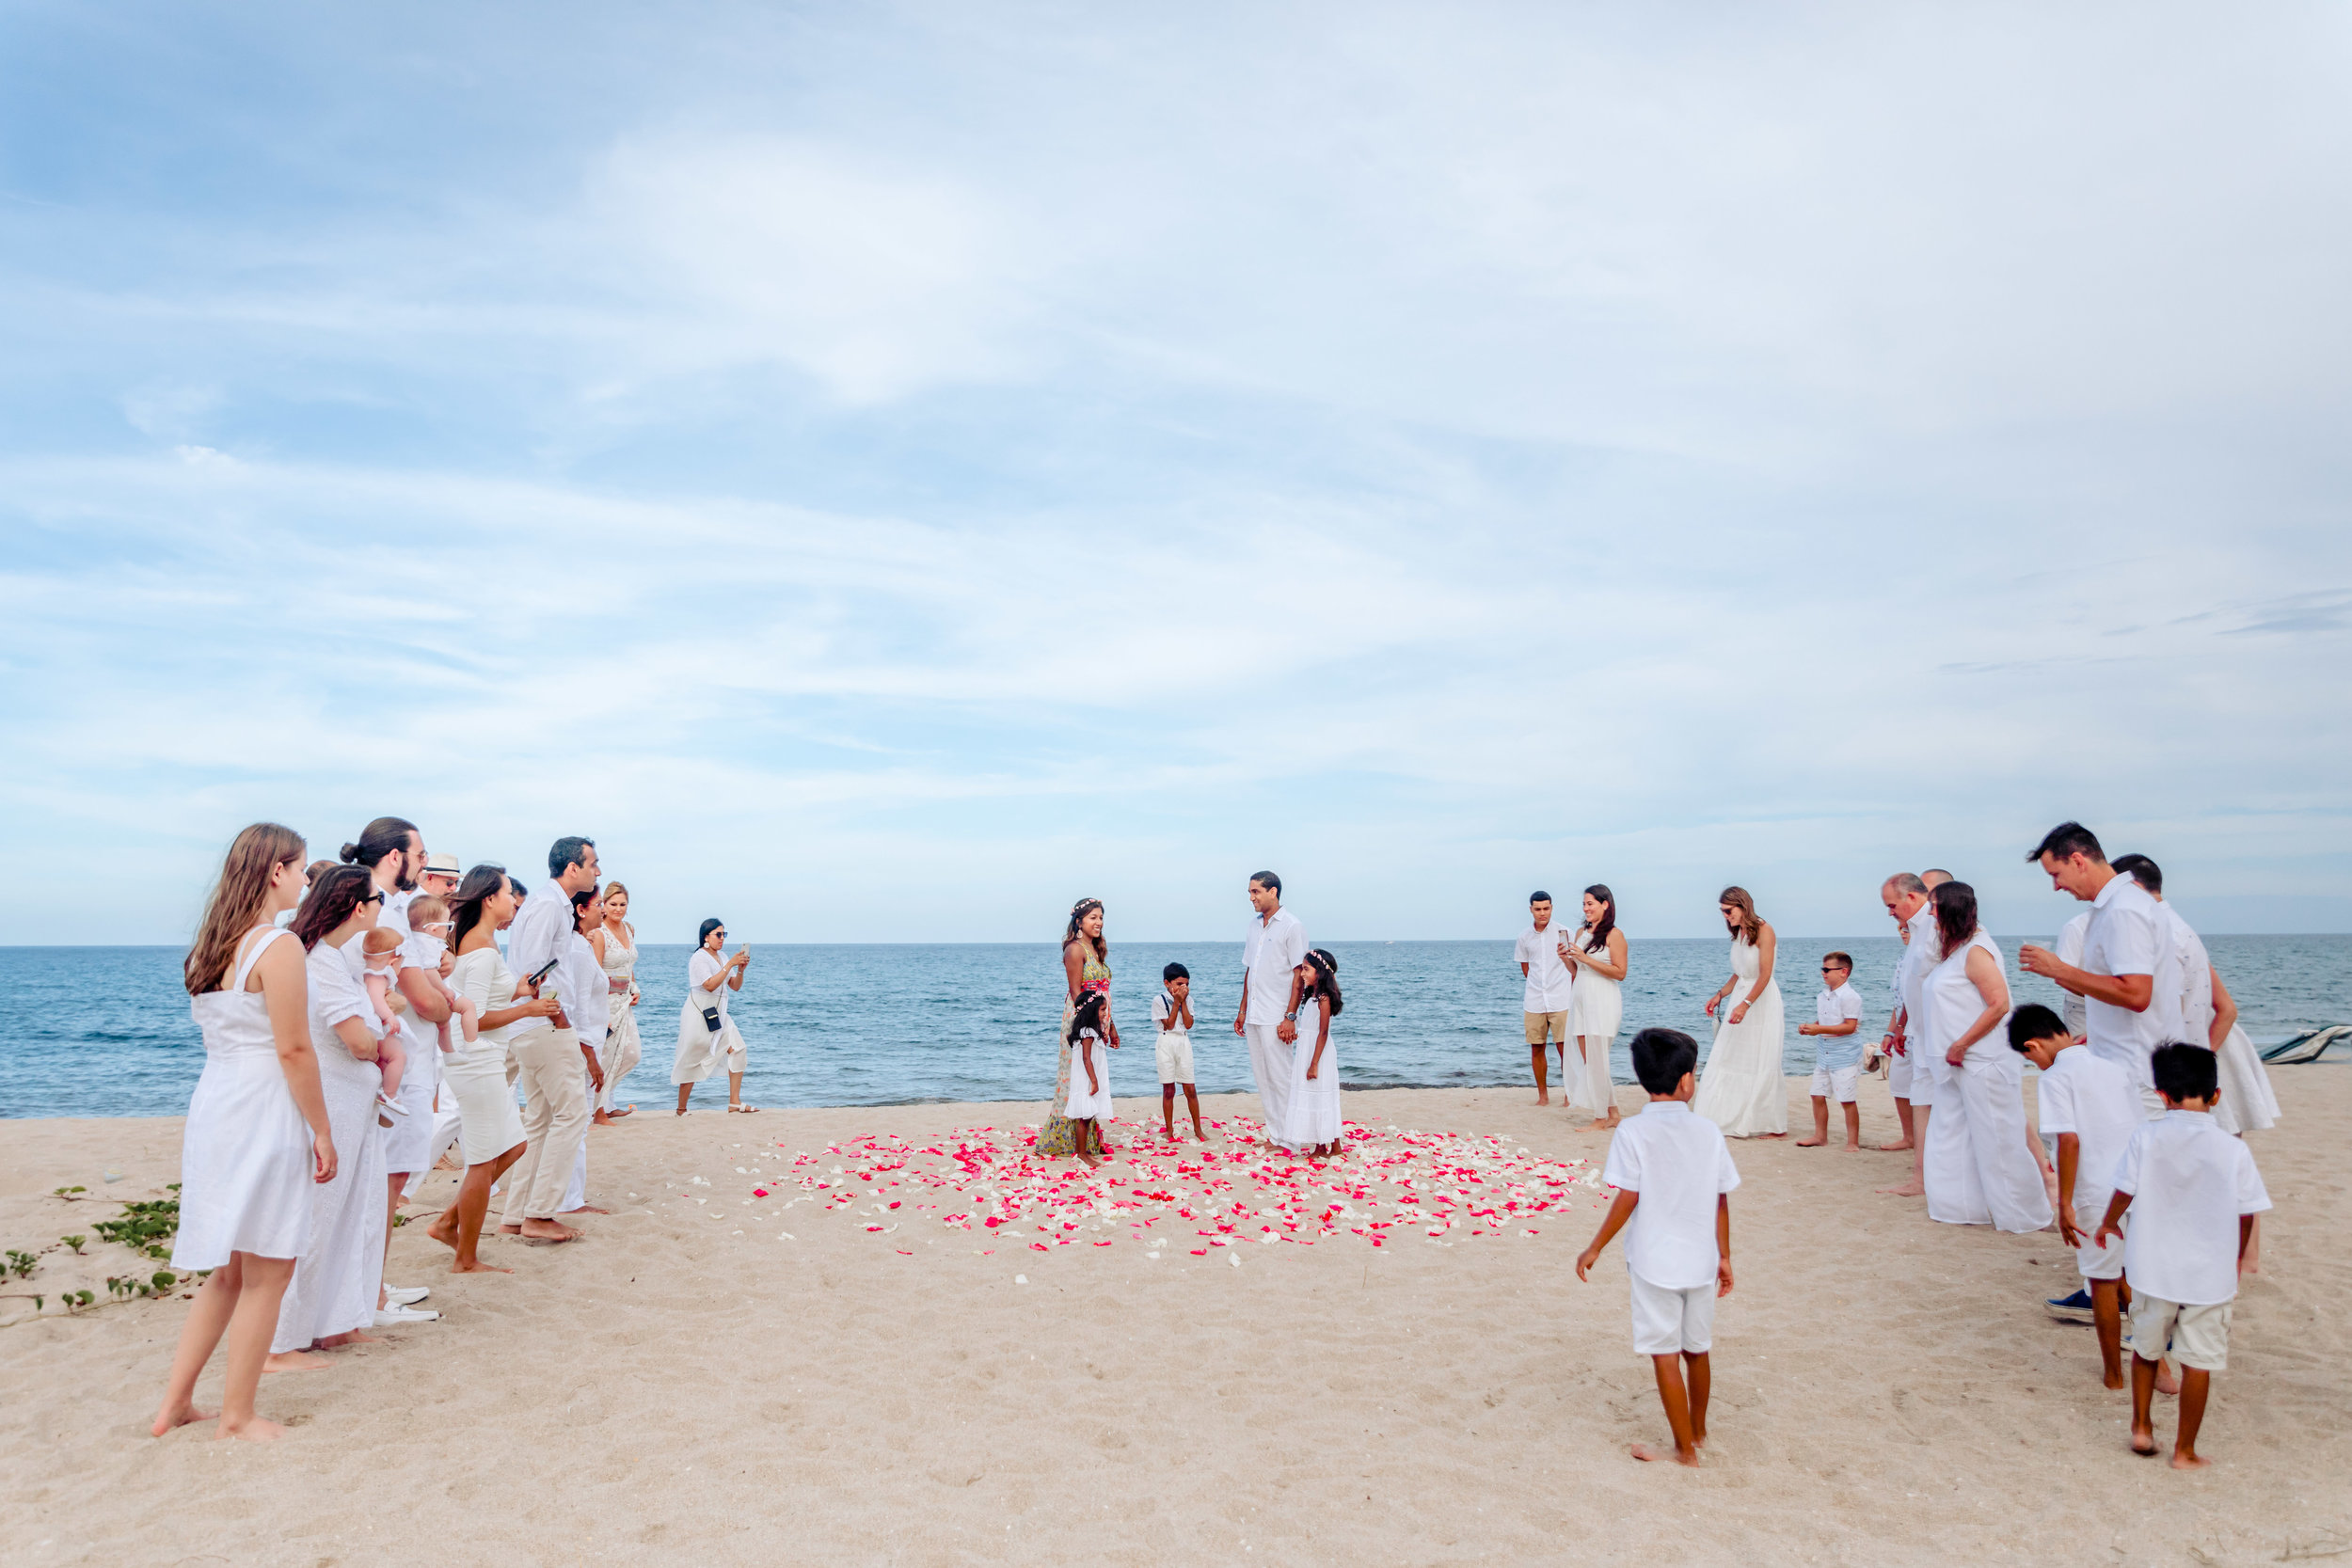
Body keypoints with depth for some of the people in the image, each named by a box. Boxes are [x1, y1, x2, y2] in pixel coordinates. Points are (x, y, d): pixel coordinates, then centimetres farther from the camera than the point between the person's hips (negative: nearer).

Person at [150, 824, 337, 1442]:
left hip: (213, 1107, 9)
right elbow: (294, 1051, -16)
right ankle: (236, 1416, 16)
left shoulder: (211, 946, 11)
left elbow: (224, 1033, 13)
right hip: (264, 1114, -9)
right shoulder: (279, 946, -16)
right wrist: (323, 1131, -8)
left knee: (231, 1270, 21)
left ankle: (175, 1403, 27)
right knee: (266, 1274, 6)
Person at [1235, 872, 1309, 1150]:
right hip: (1254, 1016, 7)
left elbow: (1299, 975, -11)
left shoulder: (1291, 926, -8)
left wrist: (1290, 1017, -16)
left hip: (1276, 1018, -7)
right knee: (1262, 1078, 10)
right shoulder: (1255, 926, 14)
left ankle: (1286, 1139, 5)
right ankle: (1273, 1134, 18)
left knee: (1280, 1078, -4)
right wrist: (1243, 1010, 16)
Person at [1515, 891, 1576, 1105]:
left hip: (1560, 1001, -3)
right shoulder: (1524, 937, 6)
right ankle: (1542, 1095, 16)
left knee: (1565, 1048, -4)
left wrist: (1569, 991, 3)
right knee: (1537, 1049, 6)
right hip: (1534, 1001, 3)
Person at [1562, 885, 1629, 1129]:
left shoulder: (1614, 935, -7)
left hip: (1602, 1002, -7)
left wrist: (1586, 958, -17)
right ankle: (1613, 1113, 19)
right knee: (1587, 1061, 8)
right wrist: (1565, 958, 0)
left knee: (1596, 1062, -4)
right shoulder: (1581, 932, 13)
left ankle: (1601, 1118, 6)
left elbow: (1620, 973, -14)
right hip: (1580, 999, 7)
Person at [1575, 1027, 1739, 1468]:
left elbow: (1627, 1199, -14)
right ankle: (1698, 1429, 40)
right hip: (1700, 1261, 4)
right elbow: (1721, 1201, 2)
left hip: (1654, 1262, -4)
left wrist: (1595, 1249, -4)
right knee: (1697, 1349, 21)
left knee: (1665, 1354, 7)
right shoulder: (1709, 1132, -3)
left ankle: (1685, 1449, 15)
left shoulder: (1633, 1131, -13)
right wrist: (1724, 1257, 14)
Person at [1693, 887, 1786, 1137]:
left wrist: (1745, 1004, -27)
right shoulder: (1738, 933, 10)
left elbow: (1765, 975, -20)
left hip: (1762, 1000, -8)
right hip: (1741, 998, 8)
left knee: (1762, 1064, -2)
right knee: (1727, 1059, 5)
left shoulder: (1763, 930, -13)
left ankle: (1775, 1126, 9)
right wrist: (1720, 995, 7)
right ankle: (1727, 1119, 10)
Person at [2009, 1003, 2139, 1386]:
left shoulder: (2055, 1077, -10)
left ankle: (2114, 1373, 23)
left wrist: (2065, 1204, -13)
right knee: (2132, 1277, 23)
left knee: (2102, 1282, 11)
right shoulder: (2112, 1067, 9)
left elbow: (2070, 1140, -19)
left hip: (2098, 1195, -6)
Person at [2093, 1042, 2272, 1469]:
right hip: (2210, 1275, 0)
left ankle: (2141, 1427, 27)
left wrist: (2109, 1223, 19)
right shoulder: (2234, 1150, -11)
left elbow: (2124, 1192, -2)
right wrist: (2236, 1259, 15)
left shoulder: (2145, 1137, -11)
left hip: (2153, 1270, 0)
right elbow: (2246, 1214, -4)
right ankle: (2185, 1450, 18)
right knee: (2198, 1363, 10)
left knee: (2146, 1349, 20)